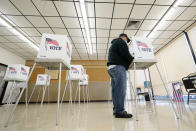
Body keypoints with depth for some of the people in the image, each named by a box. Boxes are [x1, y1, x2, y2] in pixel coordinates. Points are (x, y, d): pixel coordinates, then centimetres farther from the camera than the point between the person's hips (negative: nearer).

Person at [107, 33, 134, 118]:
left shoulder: (113, 44, 35)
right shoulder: (121, 41, 6)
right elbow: (125, 53, -11)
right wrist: (132, 59, 4)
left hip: (111, 67, 10)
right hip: (118, 67, -9)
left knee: (115, 89, 6)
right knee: (121, 89, -12)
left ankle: (116, 110, 12)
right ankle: (120, 111, -10)